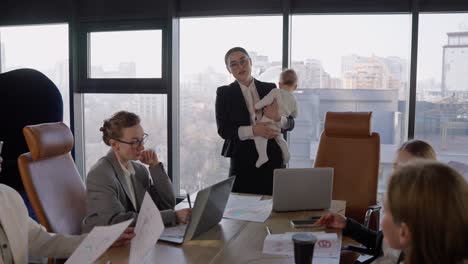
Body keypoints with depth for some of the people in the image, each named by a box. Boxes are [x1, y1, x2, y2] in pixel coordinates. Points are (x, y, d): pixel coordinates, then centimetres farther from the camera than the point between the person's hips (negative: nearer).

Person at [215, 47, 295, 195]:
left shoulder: (270, 89, 10)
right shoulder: (224, 93, 5)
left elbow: (290, 123, 12)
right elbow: (223, 130, -4)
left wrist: (278, 118, -11)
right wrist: (253, 130, -17)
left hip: (272, 157, 2)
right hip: (242, 160, -2)